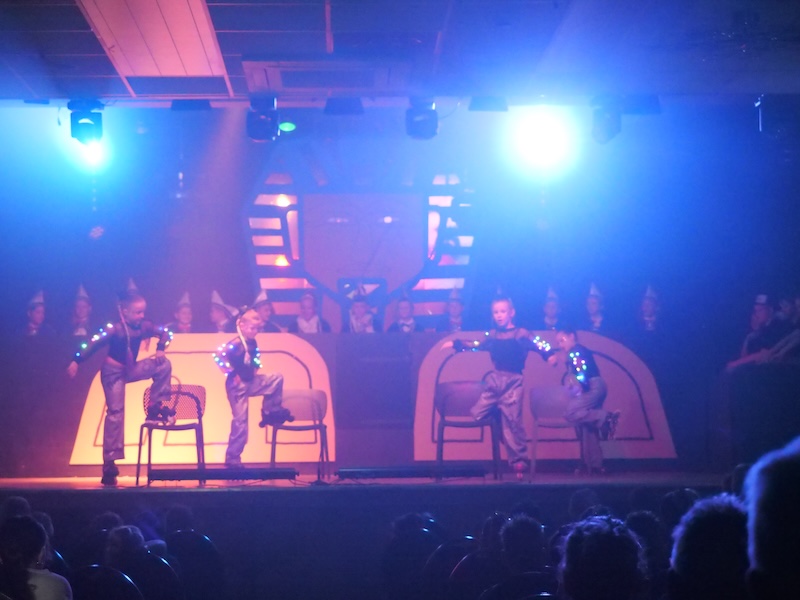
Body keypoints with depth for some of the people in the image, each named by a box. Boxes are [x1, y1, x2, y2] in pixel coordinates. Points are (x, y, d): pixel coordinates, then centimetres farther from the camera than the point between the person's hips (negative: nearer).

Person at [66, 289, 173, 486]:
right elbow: (93, 343, -25)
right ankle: (110, 462, -11)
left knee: (164, 365, -9)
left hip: (131, 369, 6)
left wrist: (160, 349, -8)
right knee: (115, 412, -11)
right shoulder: (115, 329, -21)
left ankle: (157, 406, 3)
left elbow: (165, 333, 9)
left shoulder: (144, 326, -4)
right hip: (113, 372, -6)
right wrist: (76, 361, -30)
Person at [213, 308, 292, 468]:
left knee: (277, 378, 1)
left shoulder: (253, 343, 6)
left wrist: (255, 370, 10)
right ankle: (232, 458, 1)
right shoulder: (236, 343, -18)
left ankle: (271, 412, 10)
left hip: (251, 382, 7)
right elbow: (218, 355, -29)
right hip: (237, 385, -7)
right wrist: (230, 371, -22)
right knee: (240, 420, -7)